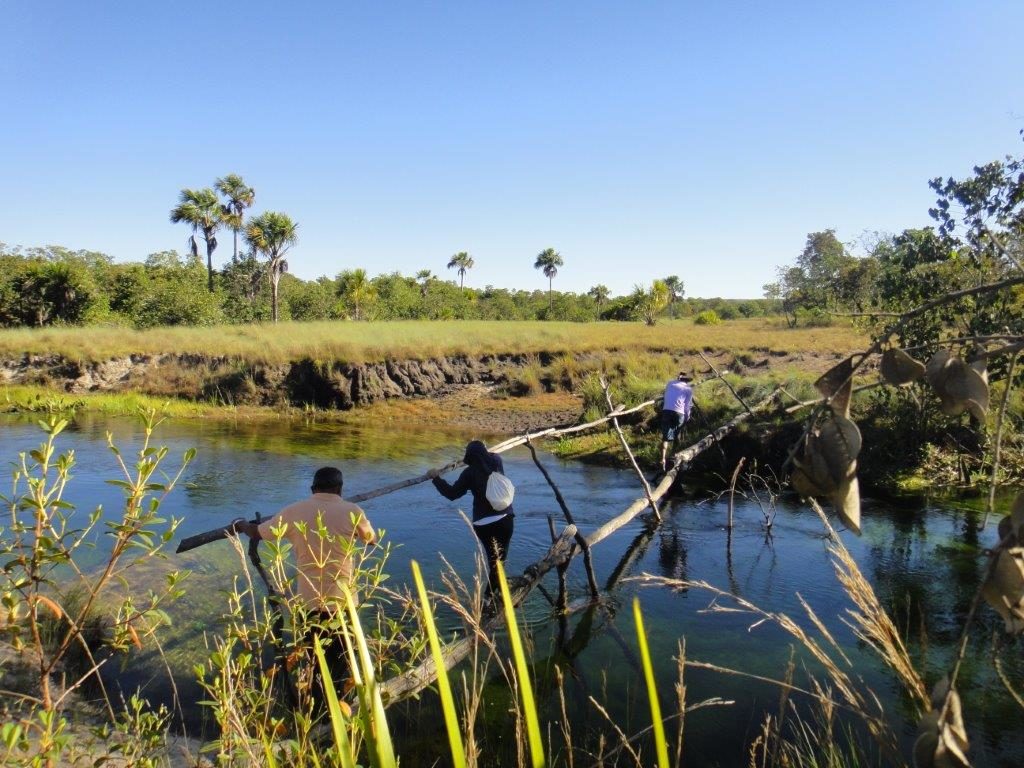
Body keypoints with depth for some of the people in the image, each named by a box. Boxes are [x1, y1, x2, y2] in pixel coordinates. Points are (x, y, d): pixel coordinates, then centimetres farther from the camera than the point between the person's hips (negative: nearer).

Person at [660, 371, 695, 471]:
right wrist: (687, 417, 21)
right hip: (679, 413, -1)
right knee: (676, 435, 22)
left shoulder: (670, 383, 20)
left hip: (666, 411, 1)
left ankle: (663, 459, -20)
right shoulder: (689, 389, 13)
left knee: (666, 437, -3)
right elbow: (687, 405, 11)